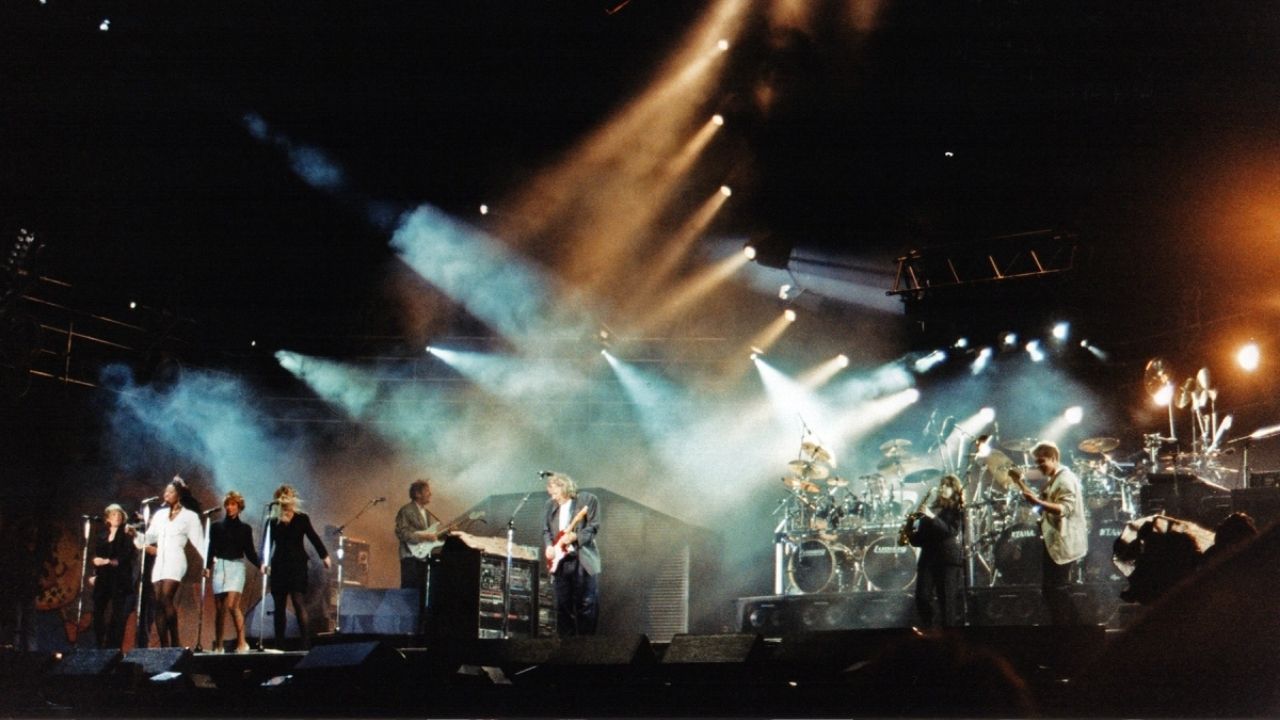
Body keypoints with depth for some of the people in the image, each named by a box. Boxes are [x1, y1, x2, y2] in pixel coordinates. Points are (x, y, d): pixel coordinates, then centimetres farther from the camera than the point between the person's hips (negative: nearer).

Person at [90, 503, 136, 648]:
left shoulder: (126, 535, 3)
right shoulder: (101, 536, 15)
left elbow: (126, 557, -7)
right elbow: (96, 558, 14)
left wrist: (108, 561, -12)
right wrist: (94, 574, 4)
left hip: (119, 579, -4)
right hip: (103, 579, 4)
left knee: (117, 615, -7)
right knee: (98, 614, -3)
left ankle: (114, 647, -7)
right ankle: (99, 646, 2)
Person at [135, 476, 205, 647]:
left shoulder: (190, 516, 4)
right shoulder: (160, 514, 17)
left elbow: (198, 541, 0)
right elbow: (148, 538, 17)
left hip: (175, 562, -6)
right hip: (159, 562, 6)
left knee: (166, 598, -23)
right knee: (159, 604, -1)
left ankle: (175, 642, -18)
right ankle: (164, 646, -1)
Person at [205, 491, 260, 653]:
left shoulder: (245, 528, 8)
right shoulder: (216, 526, 8)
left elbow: (249, 552, 7)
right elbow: (211, 549, 5)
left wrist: (260, 565, -8)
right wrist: (207, 566, -9)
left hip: (237, 566, -2)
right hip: (219, 566, 2)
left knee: (231, 605, -14)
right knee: (220, 607, 2)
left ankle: (242, 643, -9)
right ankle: (218, 645, 7)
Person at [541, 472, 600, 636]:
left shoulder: (587, 499, -4)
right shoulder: (551, 505, 13)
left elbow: (593, 527, -10)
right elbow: (546, 530, 17)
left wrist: (575, 536, -23)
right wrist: (548, 546, -1)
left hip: (583, 560, -5)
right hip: (560, 560, 5)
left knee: (586, 604, -5)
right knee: (562, 605, 6)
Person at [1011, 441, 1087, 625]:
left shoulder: (1065, 479, -15)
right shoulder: (1051, 480, 17)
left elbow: (1065, 508, -27)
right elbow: (1040, 500, 27)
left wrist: (1038, 502, -40)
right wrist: (1020, 482, 16)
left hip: (1064, 545, -11)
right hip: (1053, 544, 11)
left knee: (1059, 591, -8)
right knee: (1049, 589, 15)